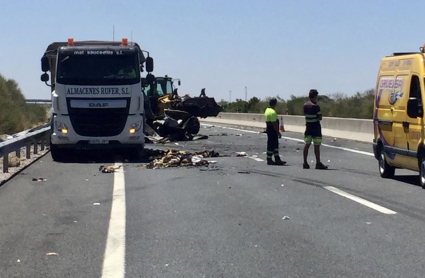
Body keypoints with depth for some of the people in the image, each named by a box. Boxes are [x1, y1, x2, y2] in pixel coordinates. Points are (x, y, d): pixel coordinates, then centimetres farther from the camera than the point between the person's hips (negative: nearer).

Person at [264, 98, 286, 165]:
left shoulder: (267, 110, 13)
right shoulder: (272, 112, -20)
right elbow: (274, 123, -23)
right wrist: (278, 132, -20)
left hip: (269, 129, 11)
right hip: (273, 130, -11)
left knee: (275, 145, 12)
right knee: (271, 145, -3)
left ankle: (277, 159, 14)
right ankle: (269, 160, 3)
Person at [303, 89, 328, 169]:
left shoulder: (305, 105, 5)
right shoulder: (315, 106, -15)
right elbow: (320, 117, -12)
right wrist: (317, 118, 6)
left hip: (308, 126, 6)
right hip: (316, 127, -6)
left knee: (307, 145, 7)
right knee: (317, 146, -2)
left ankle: (305, 163, 7)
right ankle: (318, 163, 0)